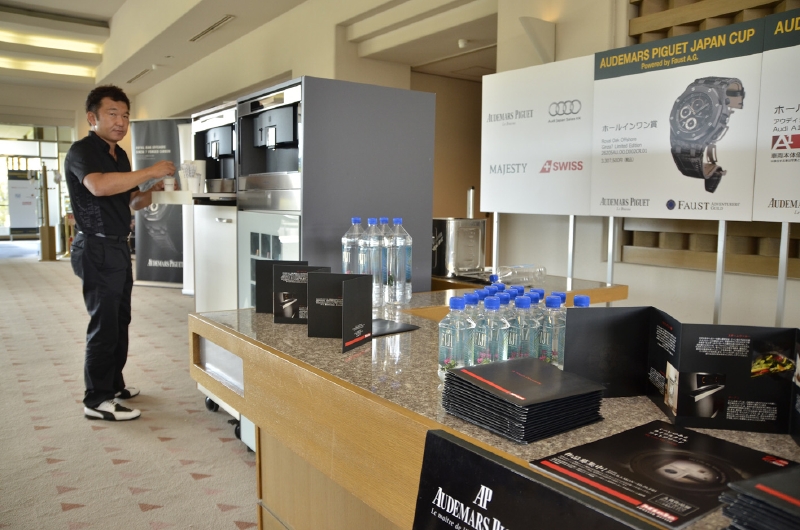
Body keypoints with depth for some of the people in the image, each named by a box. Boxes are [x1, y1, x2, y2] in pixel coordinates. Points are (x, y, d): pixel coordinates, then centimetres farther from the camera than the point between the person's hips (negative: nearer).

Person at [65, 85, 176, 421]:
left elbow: (132, 201, 23)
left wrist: (153, 189, 3)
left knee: (120, 320, 14)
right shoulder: (82, 150, -11)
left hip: (118, 247, 9)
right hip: (97, 249, -9)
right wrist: (148, 172, -27)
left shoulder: (119, 155, 15)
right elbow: (98, 185, -32)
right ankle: (97, 400, 1)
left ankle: (112, 384, 26)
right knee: (104, 324, -7)